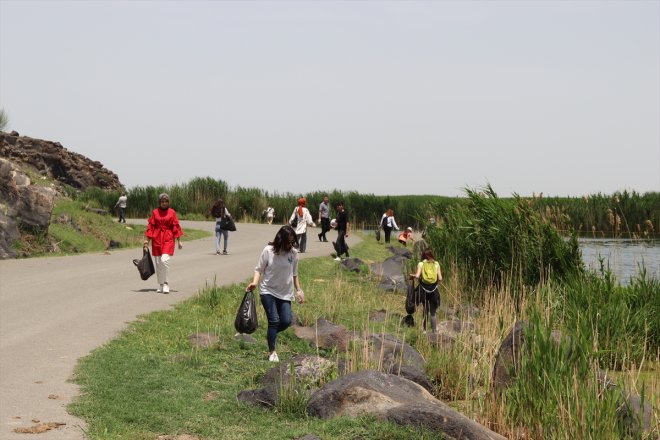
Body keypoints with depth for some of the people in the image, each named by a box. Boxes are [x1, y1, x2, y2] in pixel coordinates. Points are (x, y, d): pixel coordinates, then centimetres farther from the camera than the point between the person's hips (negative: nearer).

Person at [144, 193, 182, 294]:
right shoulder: (155, 212, 4)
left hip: (168, 239, -2)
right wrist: (147, 239, 0)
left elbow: (176, 227, 3)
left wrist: (179, 240, 1)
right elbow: (150, 226, 5)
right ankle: (161, 285, 16)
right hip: (157, 238, 2)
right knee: (158, 262, 5)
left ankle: (166, 284, -8)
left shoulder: (172, 212, 2)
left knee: (164, 260, -18)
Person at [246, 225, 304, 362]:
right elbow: (259, 269, -5)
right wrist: (254, 282, -22)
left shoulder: (293, 253, -2)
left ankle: (271, 334, 29)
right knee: (274, 320, -9)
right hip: (268, 291, -3)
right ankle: (272, 352, 5)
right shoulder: (268, 251, -11)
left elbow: (294, 274, 9)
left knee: (286, 321, -4)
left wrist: (298, 290, 9)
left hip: (285, 293, 3)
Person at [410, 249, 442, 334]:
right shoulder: (436, 264, 1)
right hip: (433, 289, 0)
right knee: (433, 312, 6)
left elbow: (417, 276, -16)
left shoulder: (421, 264, -2)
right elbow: (440, 278, -6)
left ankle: (425, 330, 15)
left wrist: (412, 275, 4)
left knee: (425, 311, 12)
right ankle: (434, 331, 2)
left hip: (423, 289, 0)